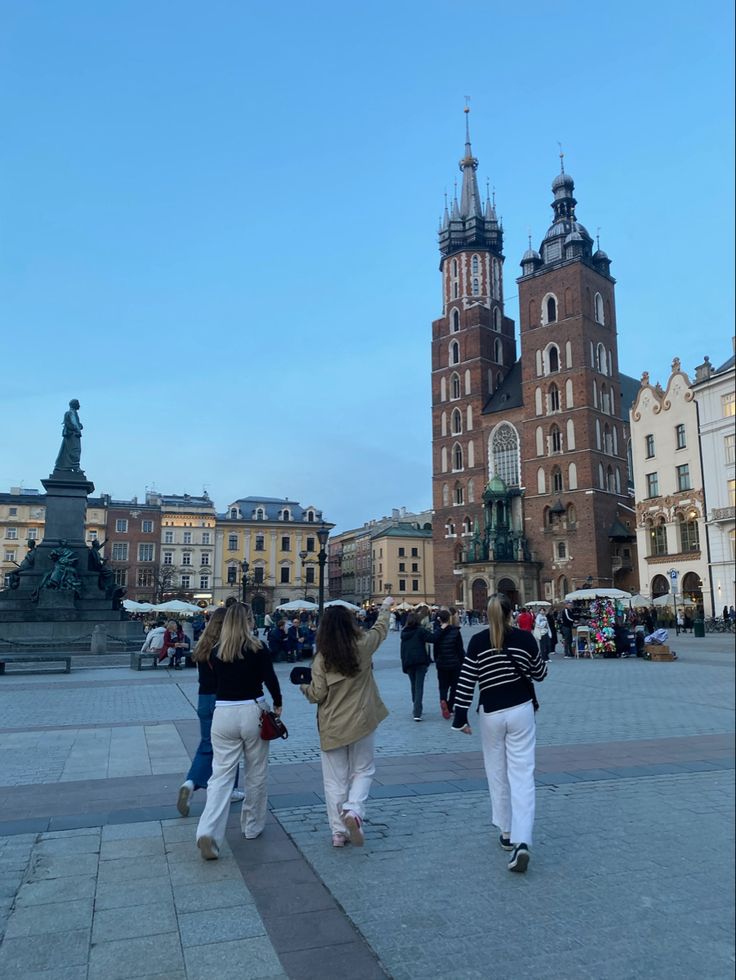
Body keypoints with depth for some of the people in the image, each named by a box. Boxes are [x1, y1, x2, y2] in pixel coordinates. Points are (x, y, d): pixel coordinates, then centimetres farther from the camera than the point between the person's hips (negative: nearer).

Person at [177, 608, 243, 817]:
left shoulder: (202, 646, 3)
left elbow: (203, 676, 8)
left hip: (204, 699, 5)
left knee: (206, 745, 15)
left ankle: (190, 782, -5)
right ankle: (230, 790, 22)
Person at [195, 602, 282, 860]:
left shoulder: (216, 652, 3)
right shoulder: (257, 649, -8)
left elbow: (214, 681, 9)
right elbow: (270, 679, -11)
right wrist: (278, 703, 4)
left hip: (223, 714, 2)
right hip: (253, 712, -2)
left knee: (221, 774, 4)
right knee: (256, 773, 15)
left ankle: (207, 831, -13)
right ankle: (252, 827, 27)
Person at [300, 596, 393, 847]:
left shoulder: (321, 658, -11)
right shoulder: (363, 646, -8)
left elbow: (317, 695, -9)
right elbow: (380, 629, 12)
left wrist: (304, 687, 12)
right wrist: (385, 608, 29)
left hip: (332, 727, 0)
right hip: (361, 722, 0)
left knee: (335, 779, 11)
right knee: (363, 770, 15)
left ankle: (338, 831, 16)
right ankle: (353, 810, -8)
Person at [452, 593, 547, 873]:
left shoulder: (477, 642, -7)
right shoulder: (525, 638, -5)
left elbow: (466, 681, -8)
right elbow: (540, 674, 6)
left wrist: (460, 717, -2)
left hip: (490, 713, 0)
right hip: (520, 710, 0)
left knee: (497, 773, 15)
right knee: (522, 775, -1)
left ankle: (507, 833, 26)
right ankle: (521, 841, -12)